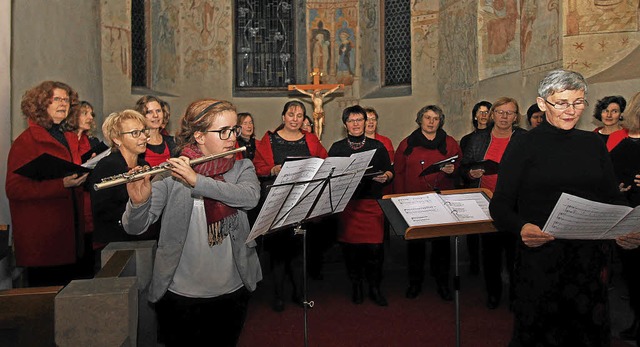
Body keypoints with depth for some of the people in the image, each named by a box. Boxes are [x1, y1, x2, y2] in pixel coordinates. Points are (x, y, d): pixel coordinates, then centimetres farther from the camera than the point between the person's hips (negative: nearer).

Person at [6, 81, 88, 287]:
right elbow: (14, 189, -15)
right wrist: (62, 184, -24)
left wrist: (83, 176, 6)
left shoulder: (70, 138, 15)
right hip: (41, 239, -6)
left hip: (69, 233, 7)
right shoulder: (25, 142, -7)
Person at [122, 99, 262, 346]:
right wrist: (139, 201, -33)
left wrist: (197, 181, -31)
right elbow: (134, 228, -12)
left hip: (233, 290, 3)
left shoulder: (243, 168, 0)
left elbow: (250, 197, -22)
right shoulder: (170, 173, -8)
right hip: (181, 294, -2)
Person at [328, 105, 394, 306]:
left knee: (375, 246, -4)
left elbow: (390, 171, 13)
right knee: (351, 246, 1)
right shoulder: (337, 148, 10)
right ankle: (356, 286, 20)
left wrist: (385, 176, -8)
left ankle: (374, 288, 14)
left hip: (373, 203, 0)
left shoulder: (377, 146, 12)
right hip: (347, 204, 0)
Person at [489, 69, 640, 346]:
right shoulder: (523, 145, -4)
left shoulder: (593, 144, 10)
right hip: (540, 256, -4)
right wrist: (521, 227, -28)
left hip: (591, 255, 4)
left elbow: (613, 198, 11)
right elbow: (500, 204, -8)